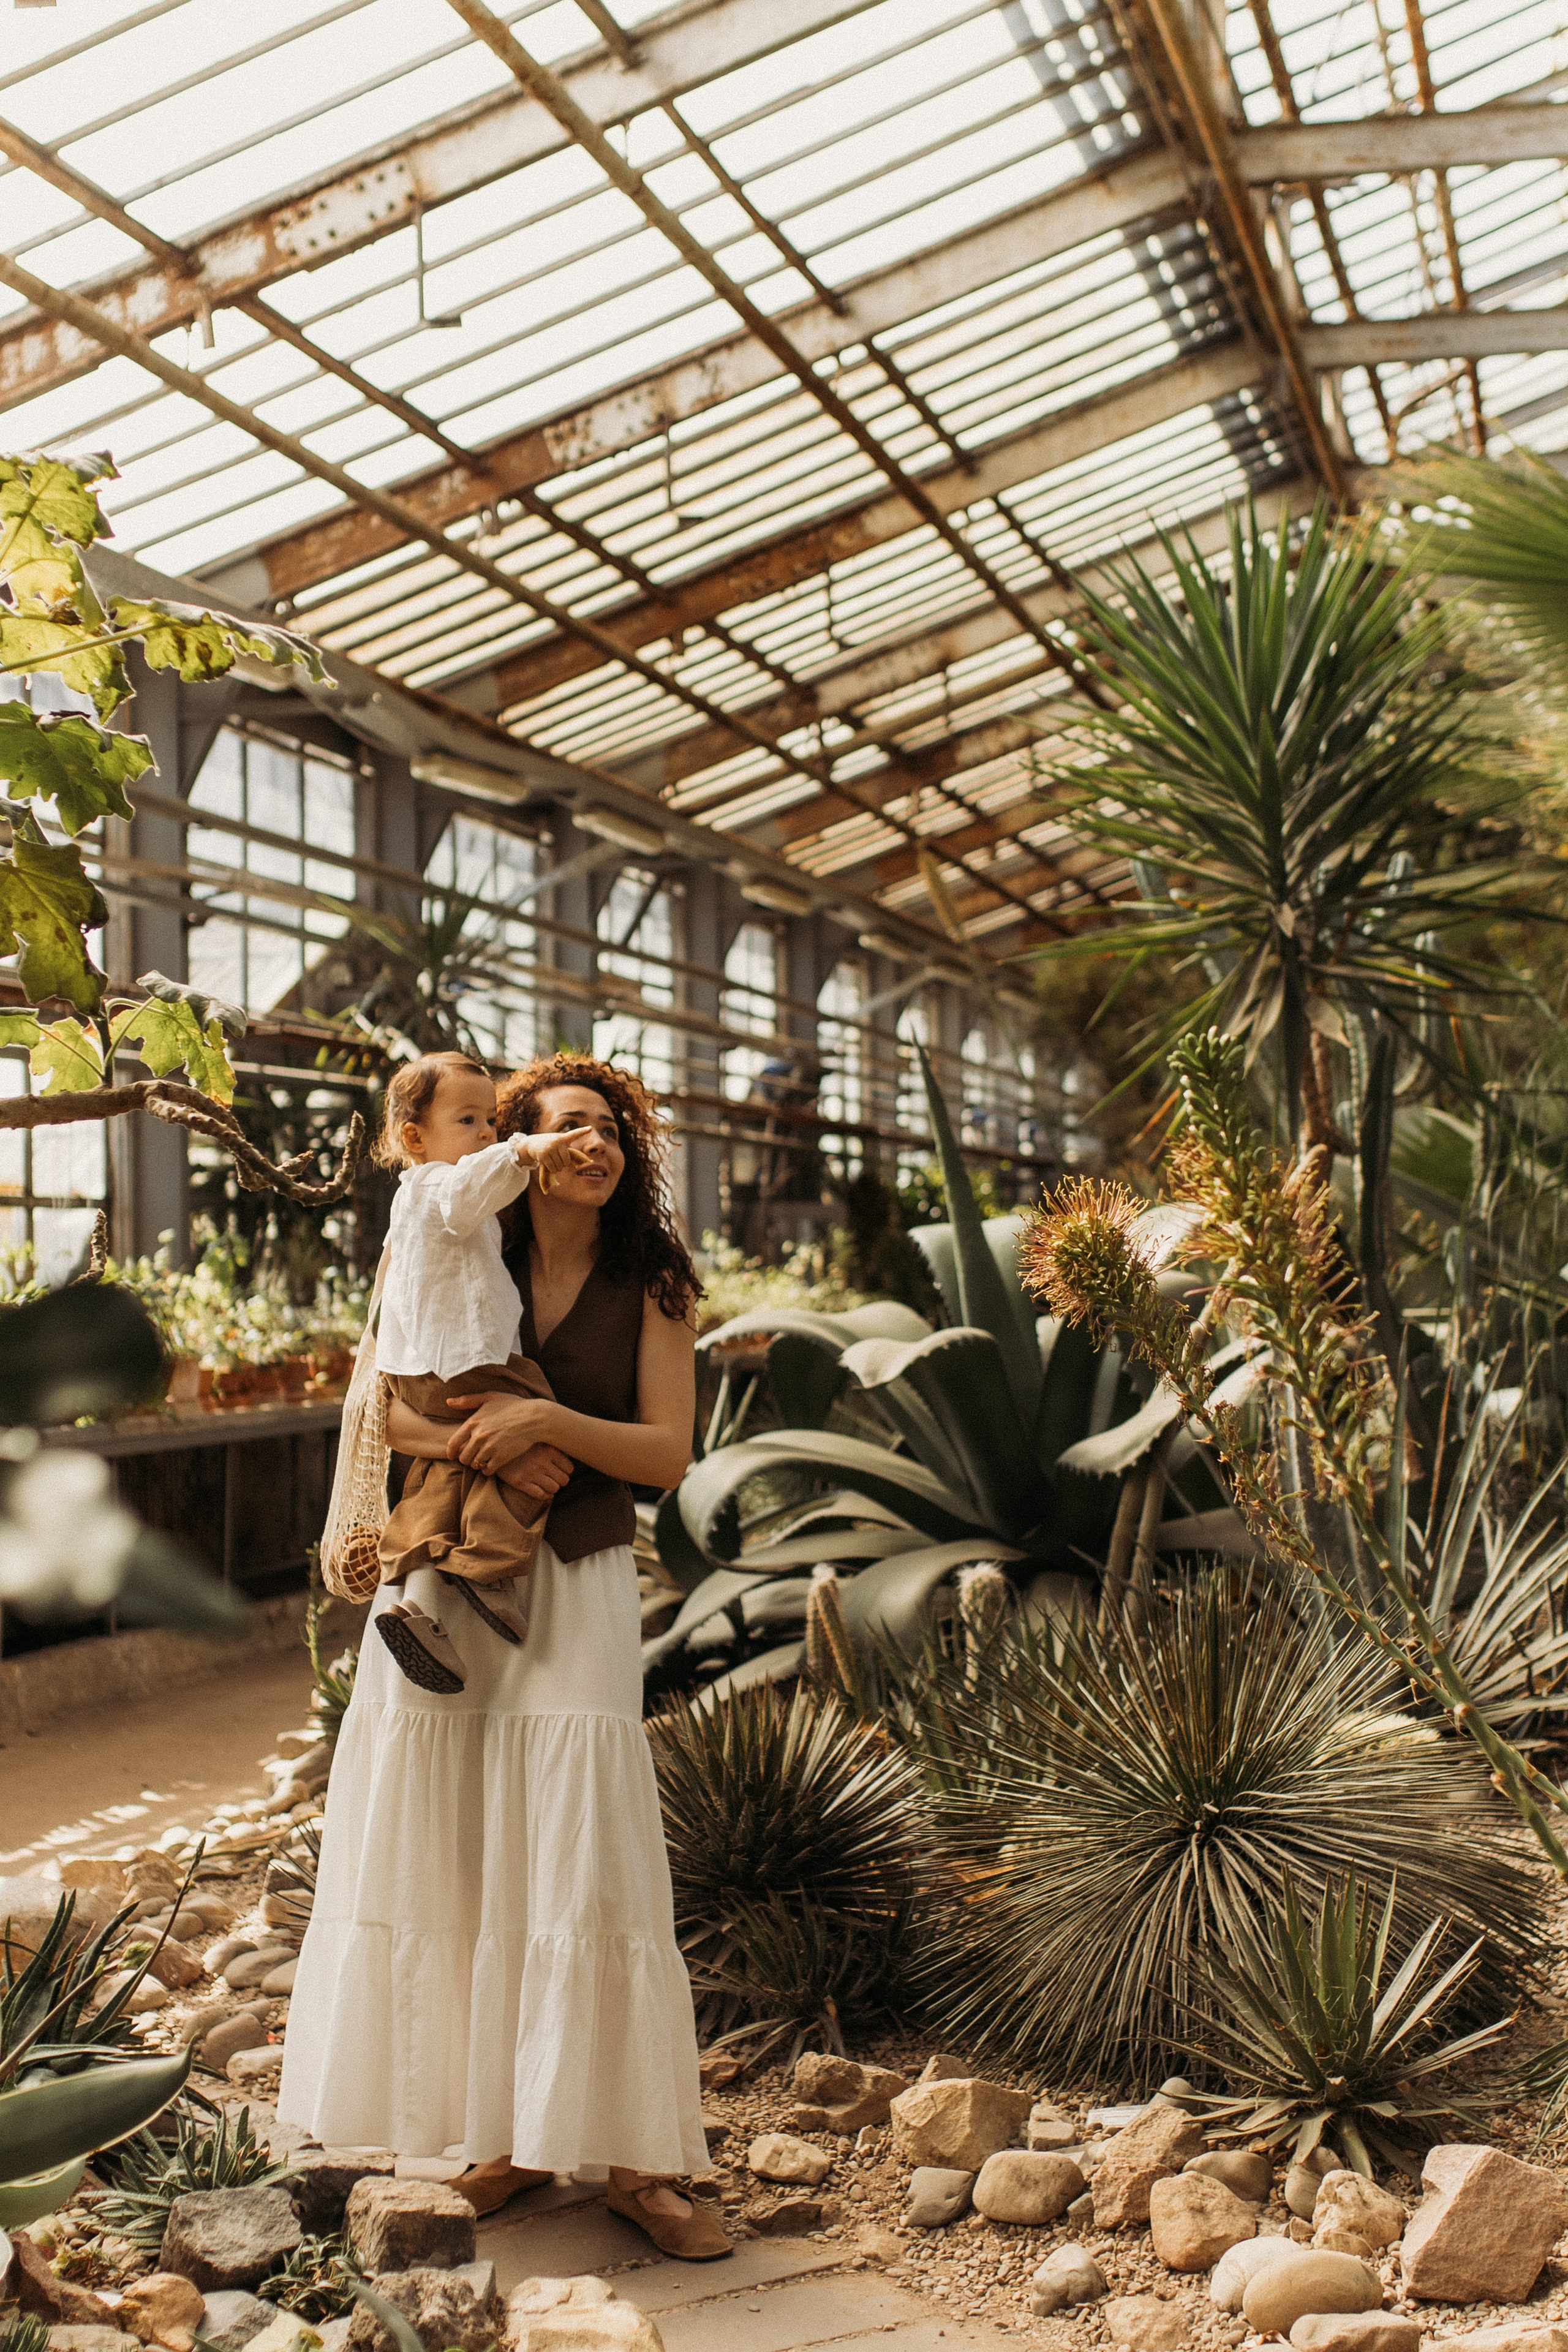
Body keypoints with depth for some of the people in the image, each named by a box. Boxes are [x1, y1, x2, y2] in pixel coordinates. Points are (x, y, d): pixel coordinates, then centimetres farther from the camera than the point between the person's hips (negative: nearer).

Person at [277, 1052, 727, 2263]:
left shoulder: (651, 1284, 1)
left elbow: (668, 1453, -5)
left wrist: (547, 1420, -19)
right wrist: (479, 1448, -19)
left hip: (577, 1592, -2)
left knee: (586, 1864, -6)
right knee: (458, 1856, 4)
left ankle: (633, 2159, 4)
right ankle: (511, 2129, 18)